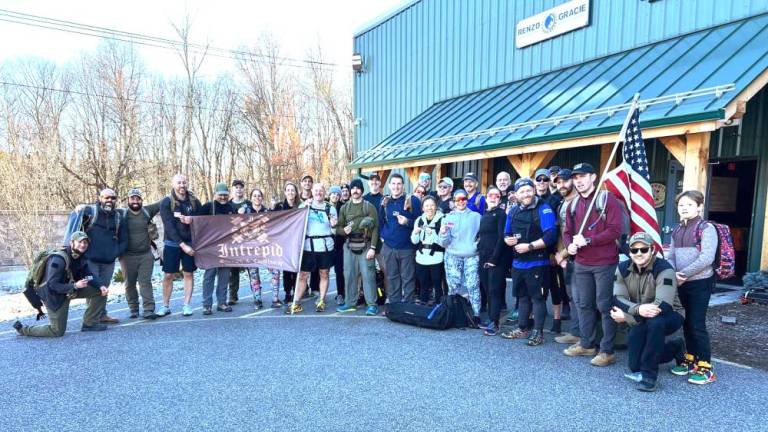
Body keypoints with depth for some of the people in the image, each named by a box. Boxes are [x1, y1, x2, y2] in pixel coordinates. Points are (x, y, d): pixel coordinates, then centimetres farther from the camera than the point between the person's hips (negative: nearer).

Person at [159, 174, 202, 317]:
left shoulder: (194, 201, 2)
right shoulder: (166, 202, -5)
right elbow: (169, 226, -12)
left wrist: (191, 220, -17)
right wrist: (182, 245, -18)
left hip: (190, 243, 2)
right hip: (172, 243, -2)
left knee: (189, 274, 5)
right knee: (168, 275, 3)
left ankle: (187, 305, 13)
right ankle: (166, 306, 15)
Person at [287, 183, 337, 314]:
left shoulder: (330, 208, 7)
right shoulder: (303, 206, 8)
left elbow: (334, 230, 11)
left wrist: (334, 225, -12)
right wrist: (303, 208, -11)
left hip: (325, 246, 0)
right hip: (308, 246, 0)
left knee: (324, 274, 8)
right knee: (302, 275, 0)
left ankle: (321, 301, 19)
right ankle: (296, 303, 6)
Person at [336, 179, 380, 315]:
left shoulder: (369, 207, 0)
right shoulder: (344, 208, 11)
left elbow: (375, 228, -5)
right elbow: (338, 228, 11)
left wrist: (373, 248, -13)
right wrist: (344, 230, -13)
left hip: (365, 245, -3)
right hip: (349, 245, 4)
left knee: (368, 275, -5)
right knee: (349, 275, 7)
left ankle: (372, 304, 1)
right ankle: (350, 303, 18)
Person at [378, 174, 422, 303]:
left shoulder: (412, 200, -5)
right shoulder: (385, 201, 9)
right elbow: (380, 221, 18)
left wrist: (407, 222, -21)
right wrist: (382, 235, 6)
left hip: (407, 247, -4)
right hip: (388, 247, 4)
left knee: (407, 278, 2)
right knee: (391, 277, 11)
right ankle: (393, 305, 23)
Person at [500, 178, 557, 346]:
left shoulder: (543, 209, -11)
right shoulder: (513, 211, 10)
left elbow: (550, 236, -20)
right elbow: (506, 234, 18)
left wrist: (529, 246, -22)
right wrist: (508, 240, -6)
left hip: (537, 263, -7)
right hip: (518, 263, 7)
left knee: (537, 297, 1)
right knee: (522, 296, 16)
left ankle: (538, 332, 11)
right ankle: (522, 328, 29)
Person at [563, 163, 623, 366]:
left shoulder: (608, 199, -8)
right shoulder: (573, 204, 12)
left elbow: (615, 230, -16)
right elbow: (567, 231, 15)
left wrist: (587, 240, -22)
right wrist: (569, 245, -7)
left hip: (605, 263, -6)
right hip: (581, 264, 6)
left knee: (605, 306, 0)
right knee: (584, 304, 14)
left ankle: (607, 351, 9)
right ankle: (587, 344, 27)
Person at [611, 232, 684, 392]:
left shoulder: (664, 269, -23)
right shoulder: (623, 269, -7)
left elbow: (663, 306, -33)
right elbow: (617, 299, -15)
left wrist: (626, 315, -29)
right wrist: (638, 309, -36)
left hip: (667, 318, -5)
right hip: (640, 322, 5)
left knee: (655, 321, -39)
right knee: (635, 366, -1)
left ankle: (649, 374, -23)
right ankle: (674, 348, 27)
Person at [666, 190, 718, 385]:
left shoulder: (706, 228, -10)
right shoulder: (677, 230, 10)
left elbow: (707, 258, -19)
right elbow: (671, 256, 10)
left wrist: (684, 274, -17)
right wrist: (673, 273, -9)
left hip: (700, 282, -7)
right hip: (682, 283, 7)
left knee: (697, 324, -5)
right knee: (687, 322, 15)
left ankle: (705, 368, 6)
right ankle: (690, 360, 28)